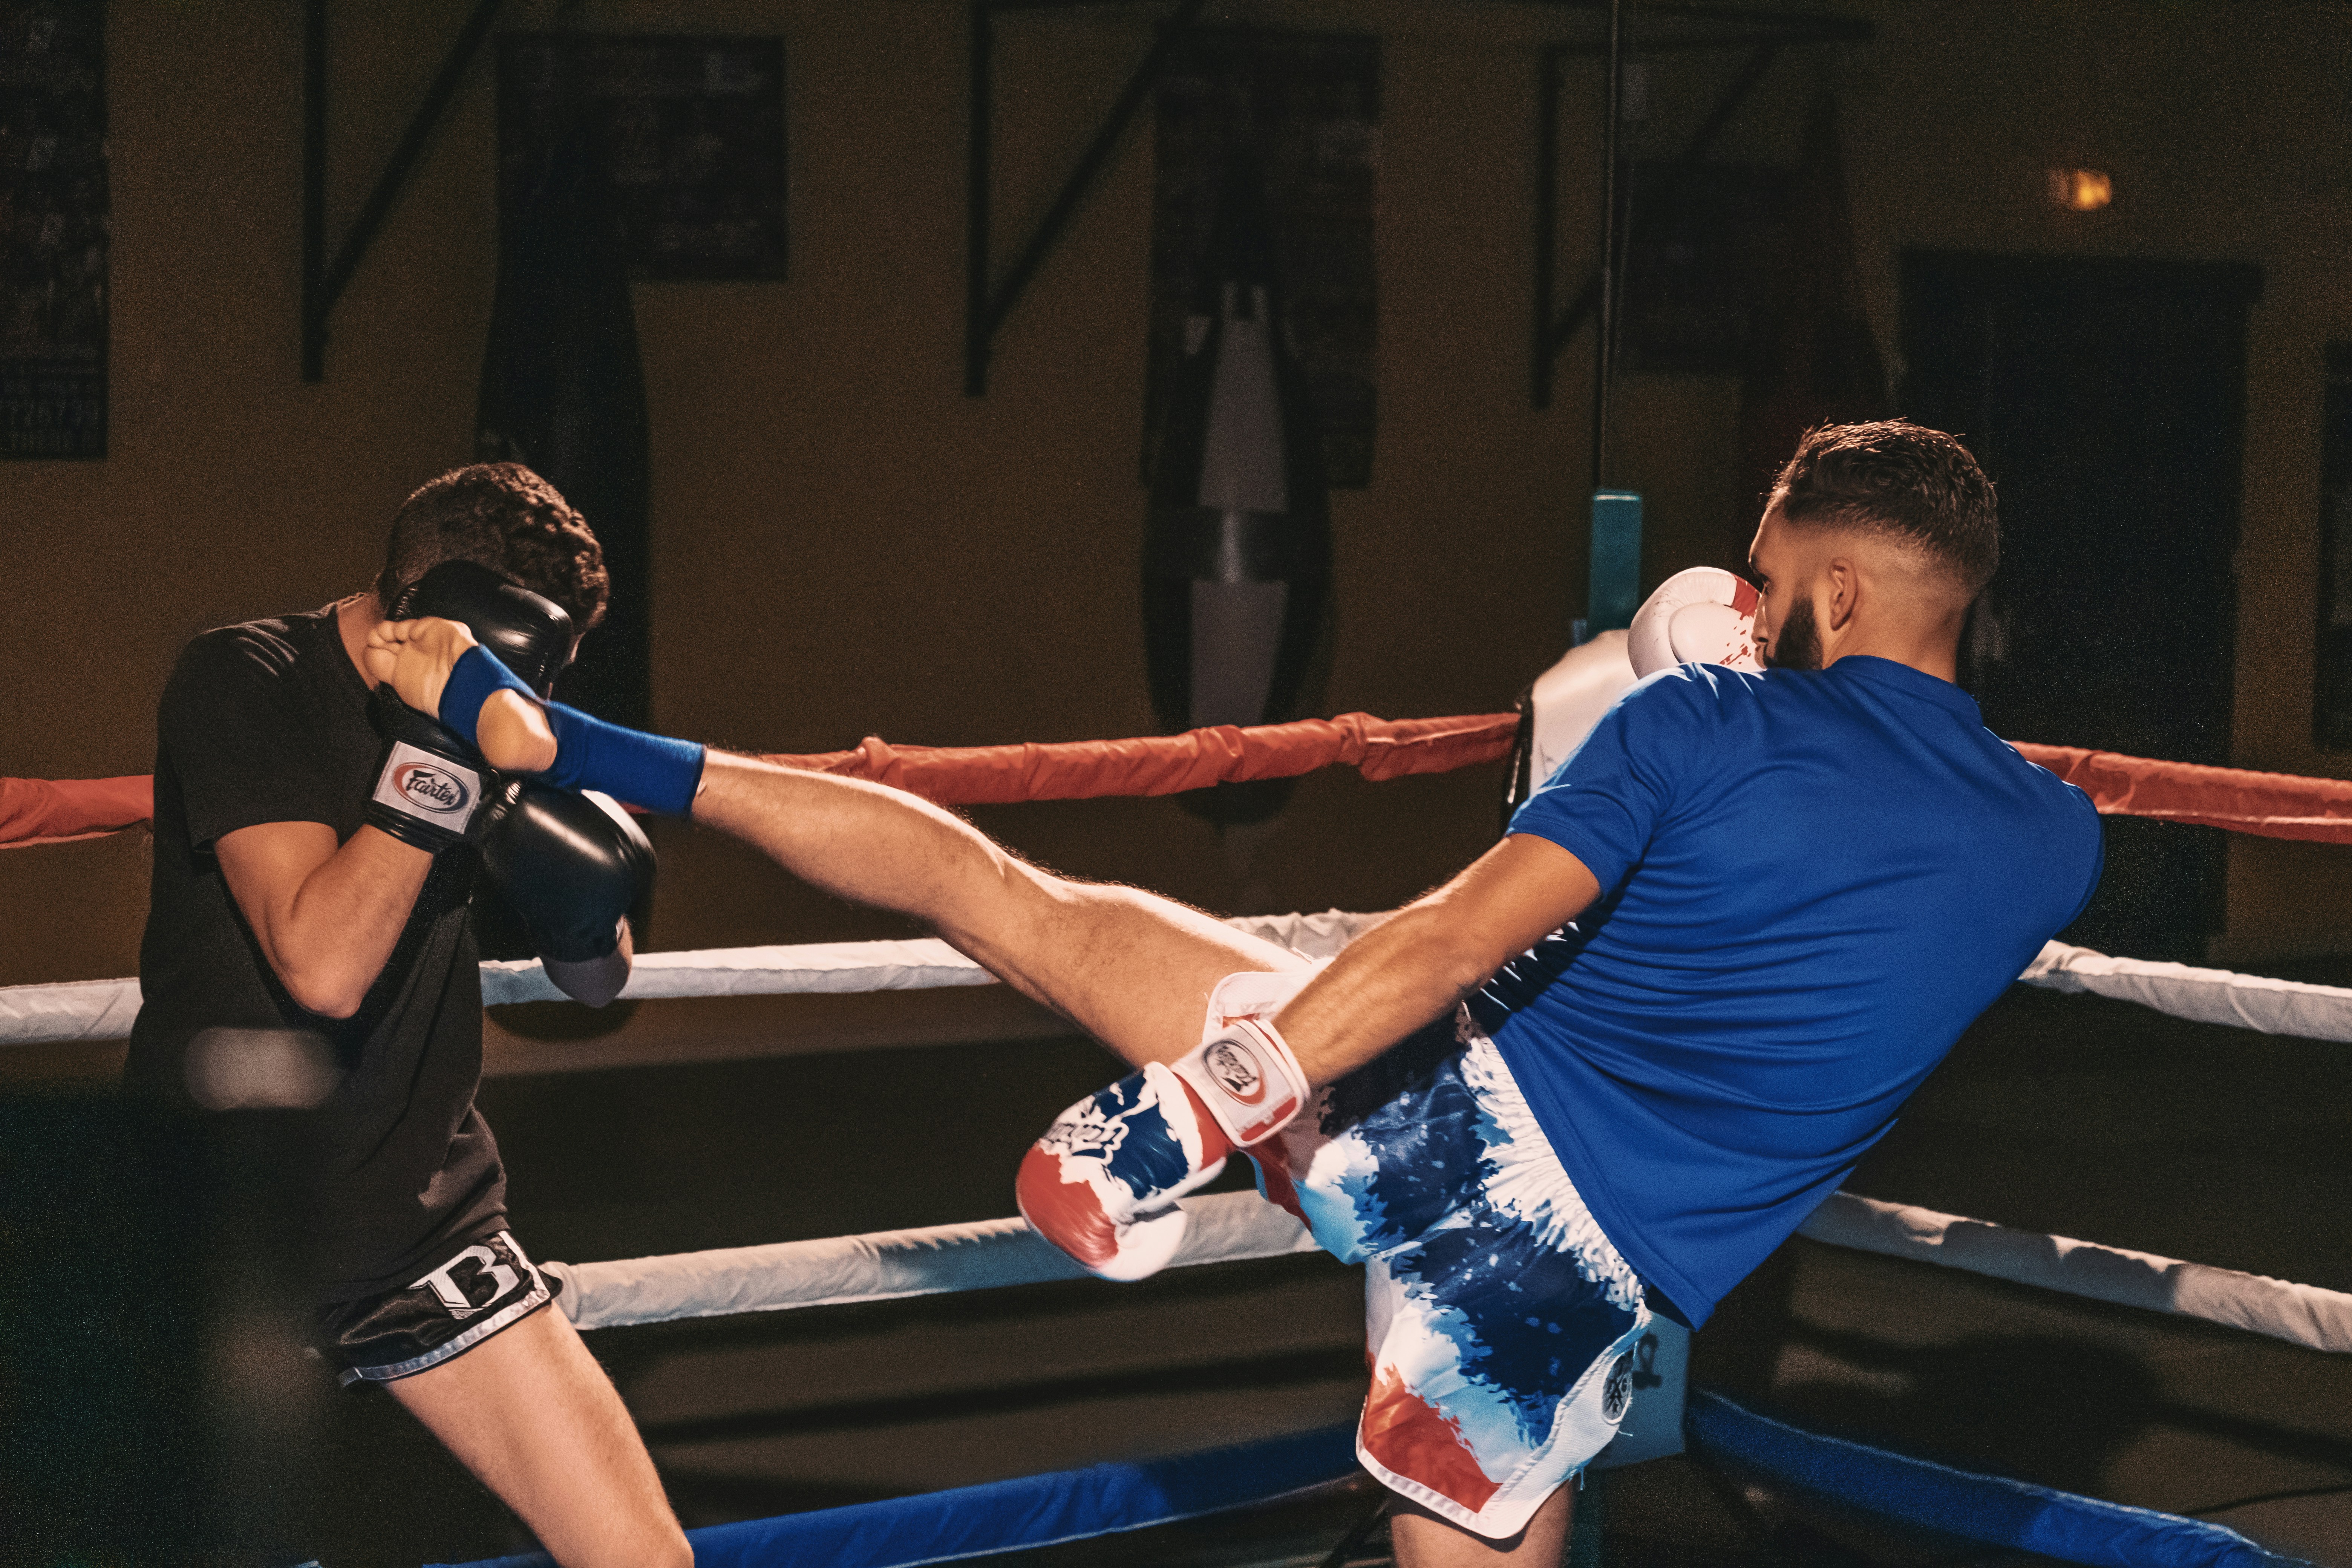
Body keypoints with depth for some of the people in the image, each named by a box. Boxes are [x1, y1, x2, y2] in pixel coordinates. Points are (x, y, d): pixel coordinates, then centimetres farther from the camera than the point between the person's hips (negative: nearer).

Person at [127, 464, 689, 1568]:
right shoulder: (246, 682, -13)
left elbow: (596, 983, 12)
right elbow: (325, 965, -26)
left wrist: (585, 895, -11)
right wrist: (443, 739, -25)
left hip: (417, 1224, 5)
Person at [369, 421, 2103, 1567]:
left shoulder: (1707, 724, -6)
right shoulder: (2053, 844, 2)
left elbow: (1456, 939, -15)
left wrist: (1206, 1100, -17)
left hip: (1444, 1093, -2)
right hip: (1582, 1272, 2)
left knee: (1005, 897, 10)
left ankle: (538, 739, 16)